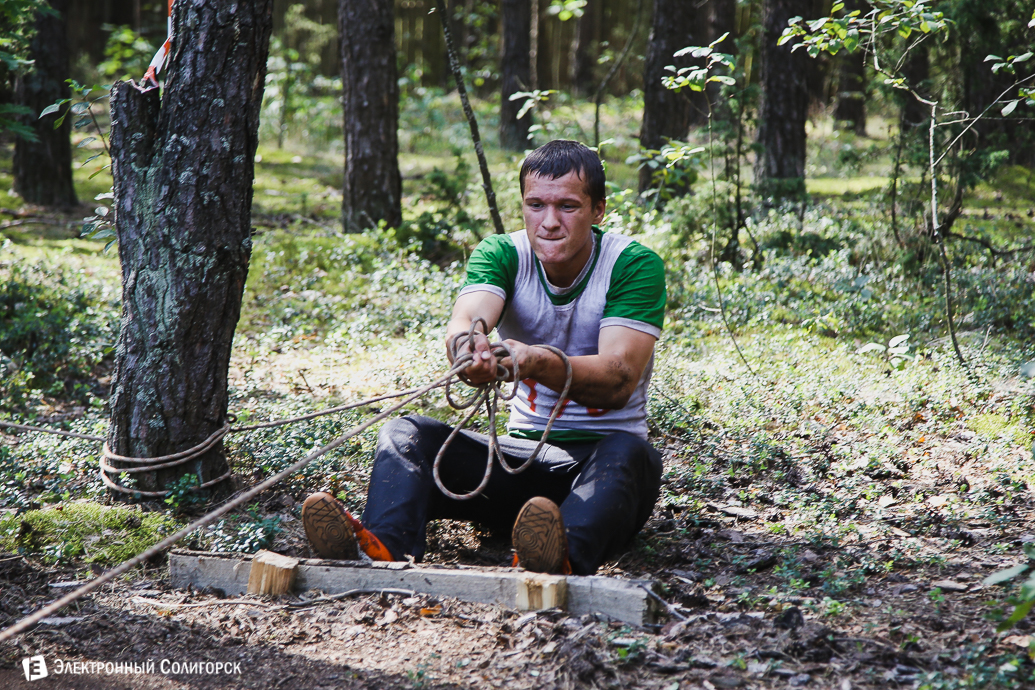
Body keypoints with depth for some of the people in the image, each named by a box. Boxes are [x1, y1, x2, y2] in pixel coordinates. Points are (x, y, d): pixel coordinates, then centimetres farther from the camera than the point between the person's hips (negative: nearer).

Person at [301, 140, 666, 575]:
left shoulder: (634, 266, -9)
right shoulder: (501, 254, -1)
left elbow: (619, 380, -23)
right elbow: (465, 318, -24)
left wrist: (539, 362, -44)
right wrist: (466, 343, -51)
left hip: (599, 458, -3)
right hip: (524, 450, 3)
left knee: (626, 452, -37)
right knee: (407, 433, -19)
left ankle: (565, 559, -66)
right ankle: (383, 547, -49)